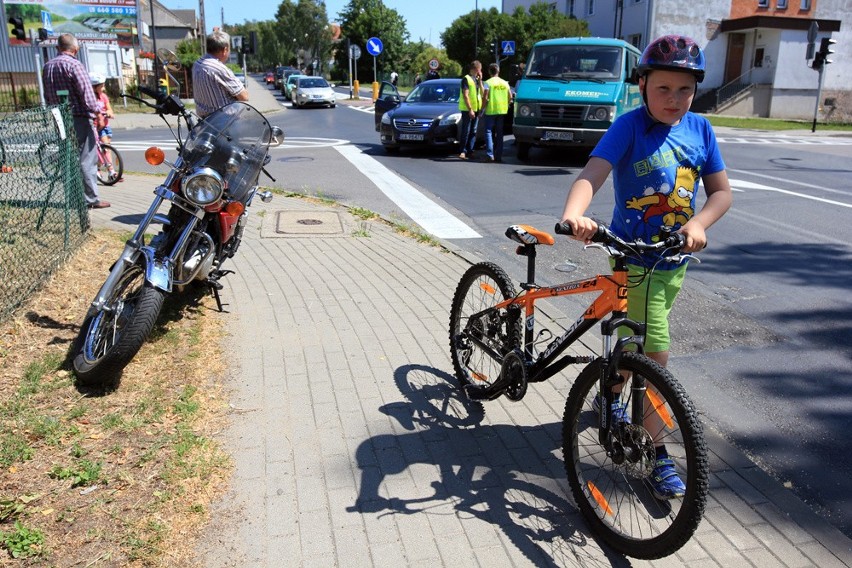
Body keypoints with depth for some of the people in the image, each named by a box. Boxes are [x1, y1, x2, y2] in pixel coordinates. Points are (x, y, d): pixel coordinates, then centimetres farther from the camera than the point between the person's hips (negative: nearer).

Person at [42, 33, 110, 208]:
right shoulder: (74, 65, -10)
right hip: (79, 117, -7)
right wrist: (96, 112, -14)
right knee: (86, 159, -5)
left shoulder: (47, 66, 14)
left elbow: (47, 95, 19)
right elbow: (86, 91, -18)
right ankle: (91, 199, -5)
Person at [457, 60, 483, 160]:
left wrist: (480, 80, 2)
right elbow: (465, 95, -13)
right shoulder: (466, 79, -7)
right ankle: (463, 151, -3)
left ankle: (470, 151, 10)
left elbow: (482, 93, 9)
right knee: (466, 131, -6)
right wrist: (470, 109, -18)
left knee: (473, 131, 6)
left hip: (476, 109, 7)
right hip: (467, 109, -7)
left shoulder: (477, 79, 16)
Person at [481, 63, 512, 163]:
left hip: (491, 111, -5)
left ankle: (490, 154, -14)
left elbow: (485, 97, -14)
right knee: (499, 133, 10)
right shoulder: (505, 83, 9)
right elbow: (510, 97, 8)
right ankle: (498, 156, 9)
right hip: (502, 111, 5)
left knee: (489, 132, 0)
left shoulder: (488, 82, -6)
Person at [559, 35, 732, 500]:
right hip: (635, 256, -6)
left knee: (638, 338, 22)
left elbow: (721, 190, 2)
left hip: (676, 258, 6)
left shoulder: (700, 129, 2)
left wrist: (698, 223, -19)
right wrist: (573, 215, -49)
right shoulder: (630, 126, -14)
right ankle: (659, 457, 7)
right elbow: (592, 173, -29)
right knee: (656, 355, -7)